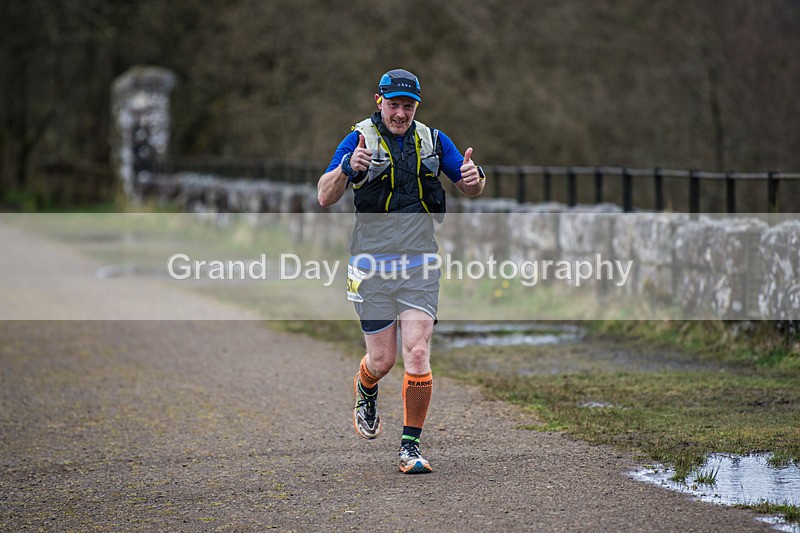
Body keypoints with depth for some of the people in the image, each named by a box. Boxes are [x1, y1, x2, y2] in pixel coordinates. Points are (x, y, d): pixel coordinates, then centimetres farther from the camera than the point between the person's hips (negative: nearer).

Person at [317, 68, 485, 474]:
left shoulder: (432, 140, 6)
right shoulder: (359, 140, -4)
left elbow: (471, 189, 12)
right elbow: (325, 197, -13)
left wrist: (473, 177, -13)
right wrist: (347, 167, -34)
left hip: (420, 266, 1)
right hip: (372, 267, -1)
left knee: (417, 356, -10)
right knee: (382, 359, 4)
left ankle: (411, 446, 0)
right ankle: (365, 394, 40)